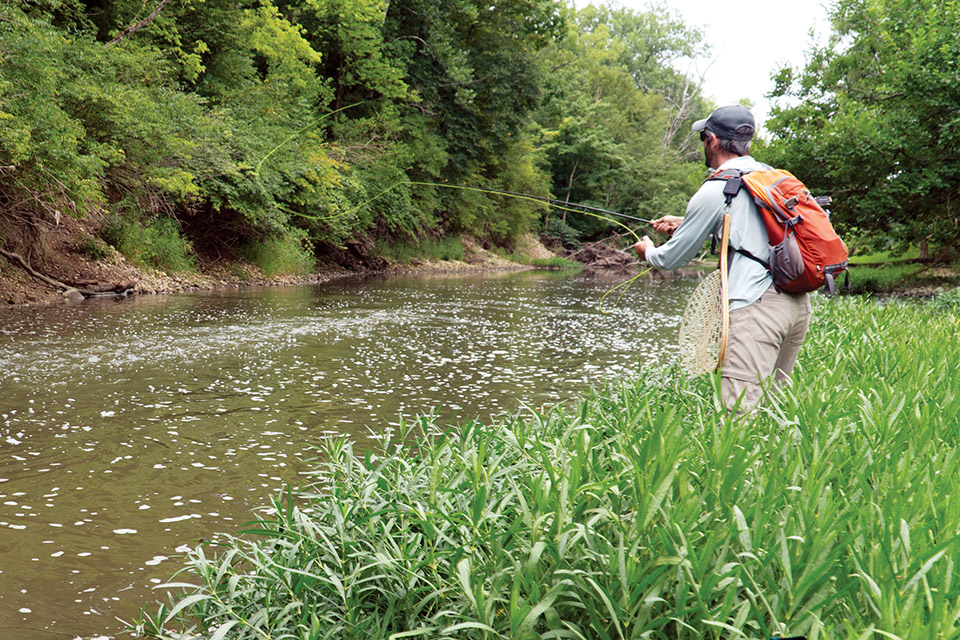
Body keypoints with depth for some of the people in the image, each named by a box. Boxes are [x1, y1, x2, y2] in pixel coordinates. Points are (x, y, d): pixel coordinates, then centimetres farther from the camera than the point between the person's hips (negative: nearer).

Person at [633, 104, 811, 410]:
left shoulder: (714, 192, -5)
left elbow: (673, 258, 7)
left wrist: (648, 251, 29)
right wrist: (684, 222, 46)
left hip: (758, 304, -8)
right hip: (799, 301, 8)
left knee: (738, 410, -13)